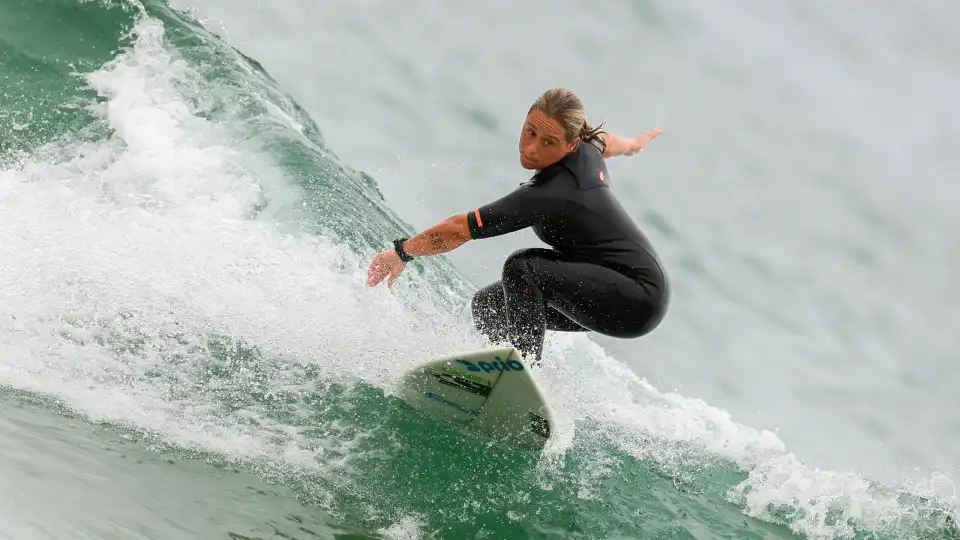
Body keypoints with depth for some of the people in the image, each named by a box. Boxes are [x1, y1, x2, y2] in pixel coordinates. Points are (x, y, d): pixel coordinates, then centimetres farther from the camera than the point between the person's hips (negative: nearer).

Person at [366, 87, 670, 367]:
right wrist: (635, 144, 51)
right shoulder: (587, 148, 0)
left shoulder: (545, 195, -26)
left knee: (523, 268, -28)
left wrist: (402, 252, -13)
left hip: (640, 298, -10)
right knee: (488, 305, 6)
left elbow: (459, 229, -24)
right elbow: (608, 142, 28)